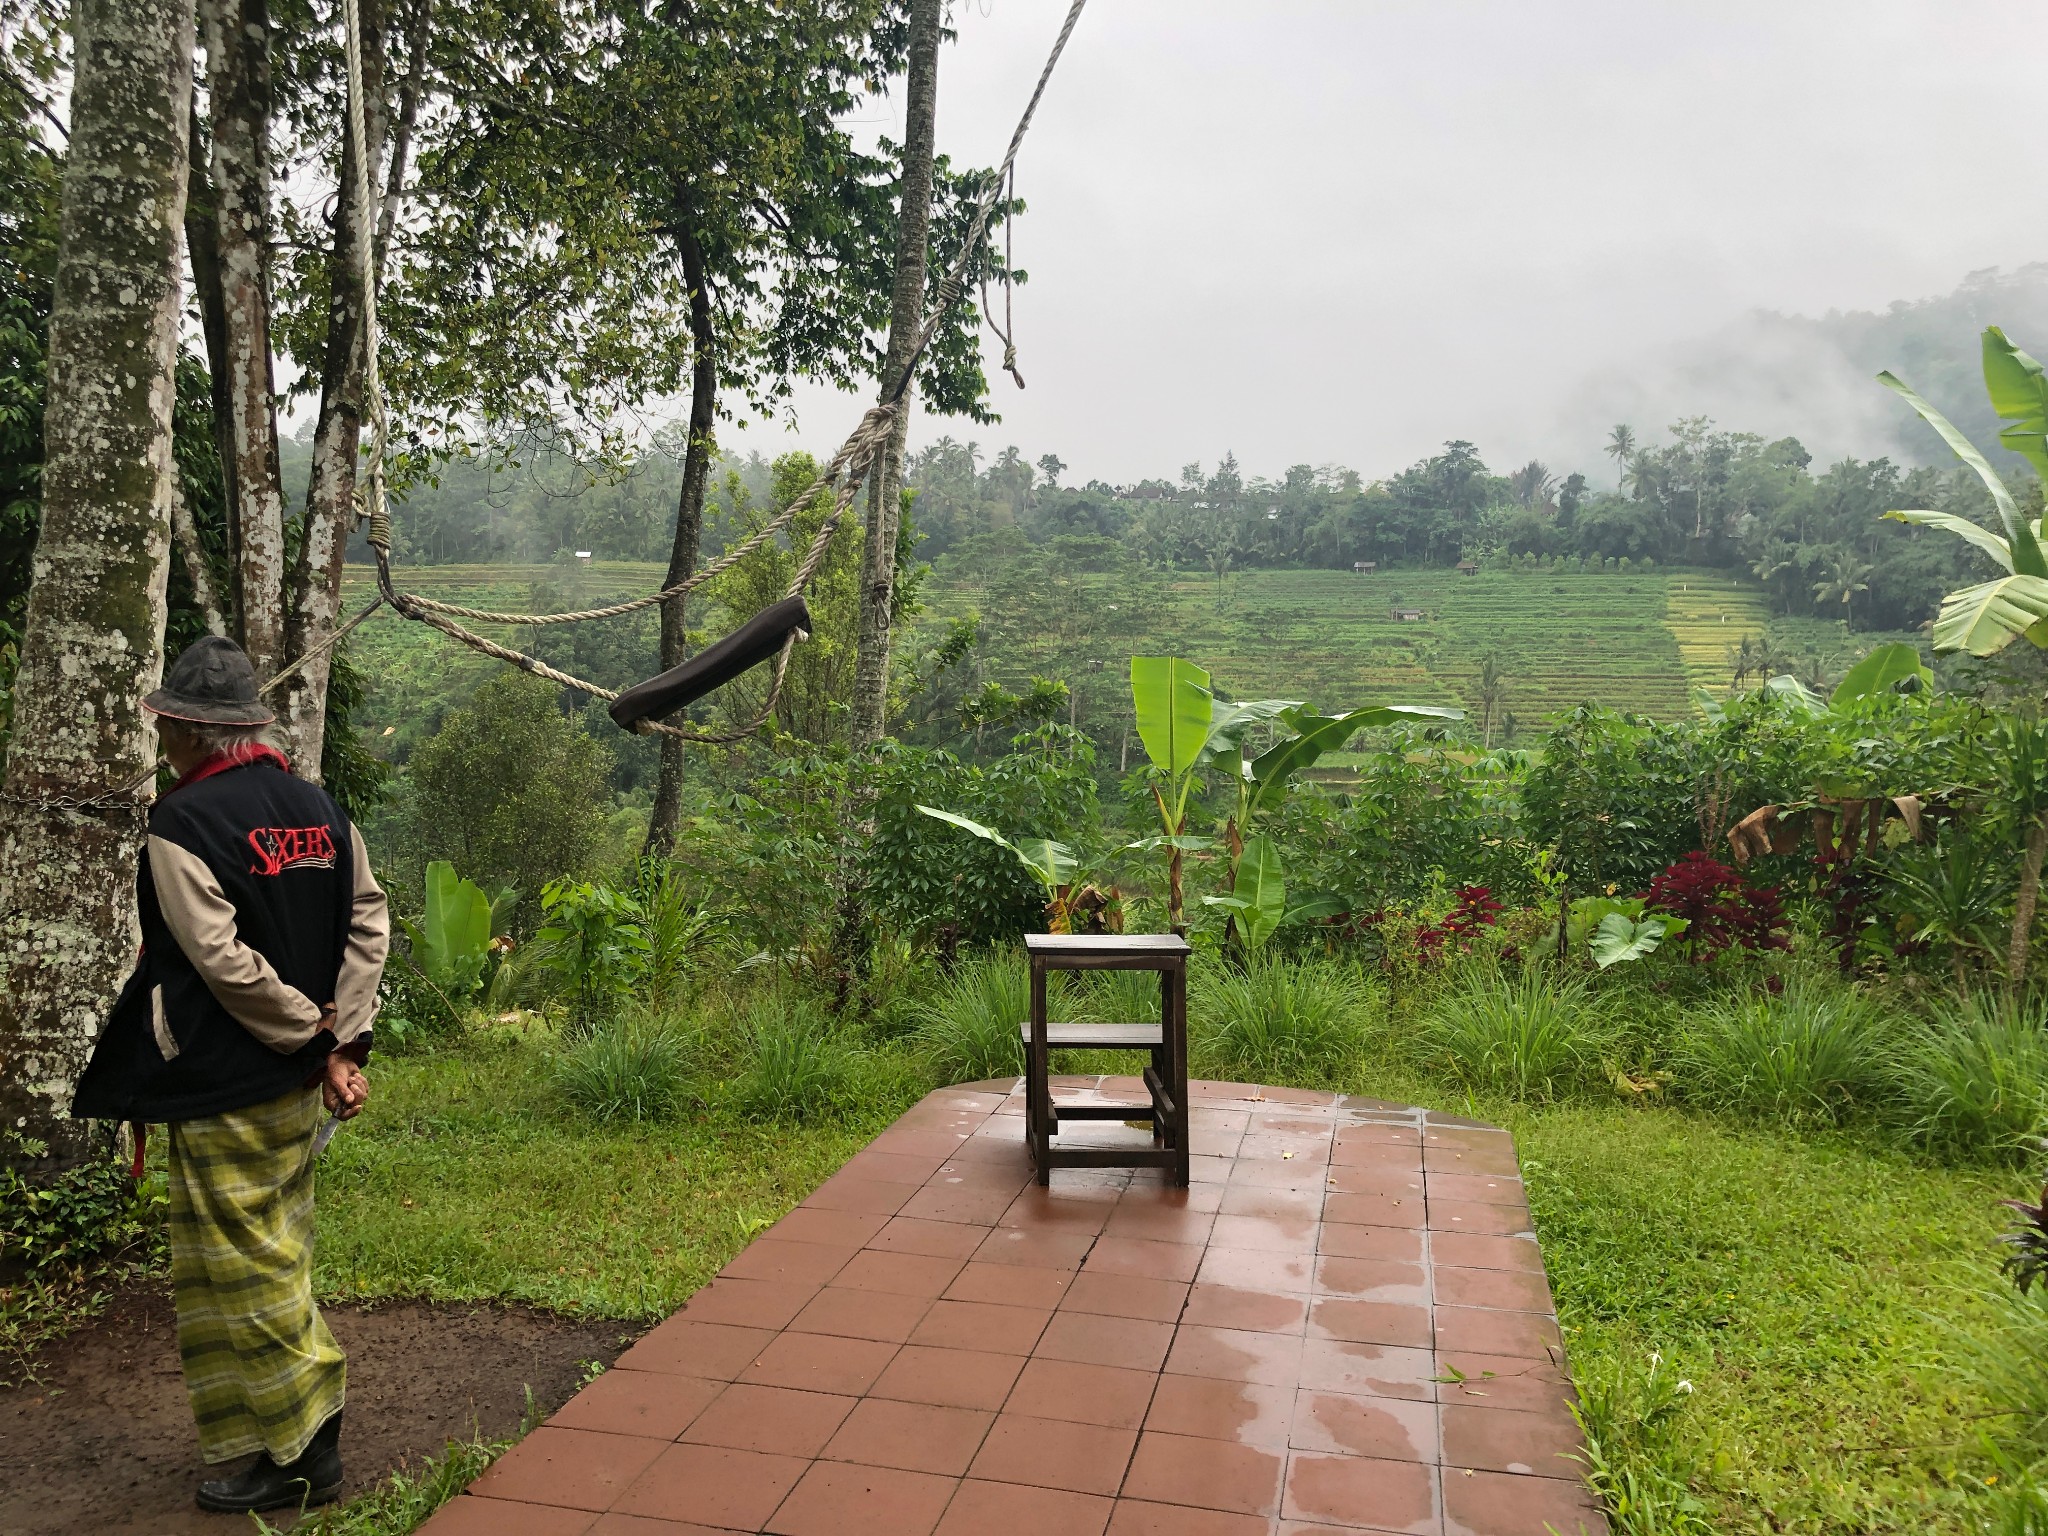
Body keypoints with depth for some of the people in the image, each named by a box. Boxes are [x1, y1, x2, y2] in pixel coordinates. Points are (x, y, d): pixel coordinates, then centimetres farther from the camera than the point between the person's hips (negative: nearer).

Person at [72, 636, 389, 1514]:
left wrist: (309, 1030, -9)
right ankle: (308, 1431, 29)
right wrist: (342, 1041, -3)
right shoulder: (319, 810, 4)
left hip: (223, 1086, -7)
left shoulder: (182, 824, -16)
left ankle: (296, 1457, 14)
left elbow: (221, 961, -21)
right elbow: (369, 924, 0)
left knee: (240, 1271, 5)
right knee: (280, 1257, 19)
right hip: (297, 1080, 7)